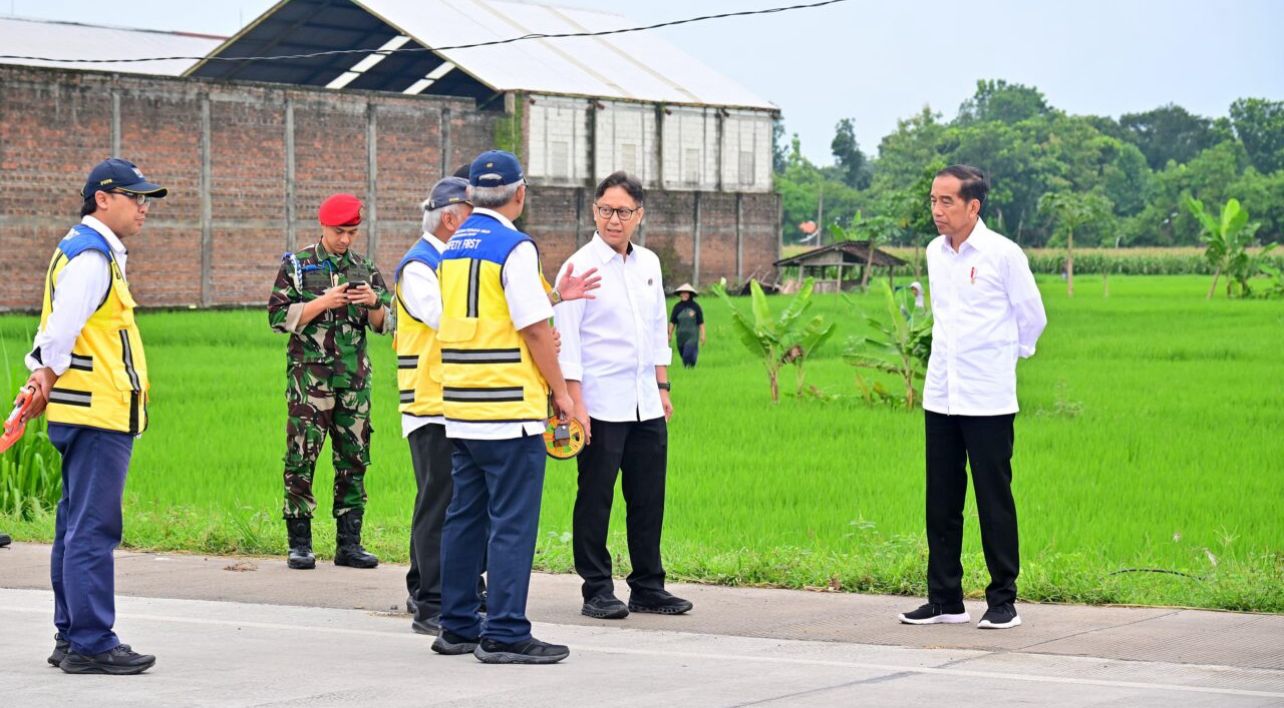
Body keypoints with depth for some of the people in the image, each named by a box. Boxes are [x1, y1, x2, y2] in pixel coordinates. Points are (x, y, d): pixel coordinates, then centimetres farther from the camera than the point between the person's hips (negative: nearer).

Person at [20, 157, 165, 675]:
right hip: (98, 415, -11)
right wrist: (47, 373, -5)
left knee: (78, 528, 13)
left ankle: (71, 636, 19)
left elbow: (54, 330, 18)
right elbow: (60, 331, -20)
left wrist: (42, 375, 3)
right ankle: (90, 644, -8)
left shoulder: (95, 253, 20)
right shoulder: (91, 256, -13)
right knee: (93, 530, -9)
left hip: (91, 413, 11)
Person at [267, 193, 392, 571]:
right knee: (301, 458, -5)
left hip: (355, 379, 4)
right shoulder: (297, 266, 2)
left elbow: (385, 324, 12)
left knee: (354, 460, 5)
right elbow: (278, 316, -5)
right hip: (309, 376, -4)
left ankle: (349, 543, 11)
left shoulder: (366, 270, 12)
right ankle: (299, 544, 0)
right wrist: (323, 303, -15)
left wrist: (374, 302, -9)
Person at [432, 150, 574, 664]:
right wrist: (559, 389, -3)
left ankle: (457, 626, 17)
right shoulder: (514, 247, -11)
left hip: (459, 406, 8)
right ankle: (504, 633, -5)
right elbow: (535, 328, -13)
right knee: (512, 521, -4)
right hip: (510, 409, -8)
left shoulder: (453, 248, 12)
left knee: (464, 517, 12)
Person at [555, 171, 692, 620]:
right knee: (595, 499, -1)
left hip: (646, 406, 6)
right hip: (601, 406, -6)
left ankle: (648, 587, 16)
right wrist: (574, 402, -14)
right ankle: (597, 591, 6)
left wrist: (662, 388, 16)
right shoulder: (580, 266, -6)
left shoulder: (648, 264, 13)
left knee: (649, 500, 7)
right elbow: (567, 339, -9)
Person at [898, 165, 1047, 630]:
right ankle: (945, 600, 15)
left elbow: (1032, 317, 3)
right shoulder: (934, 253, 9)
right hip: (940, 396, 5)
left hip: (988, 399, -5)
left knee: (994, 501, -1)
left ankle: (1003, 601, 7)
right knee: (941, 503, 7)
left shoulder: (1003, 254, -8)